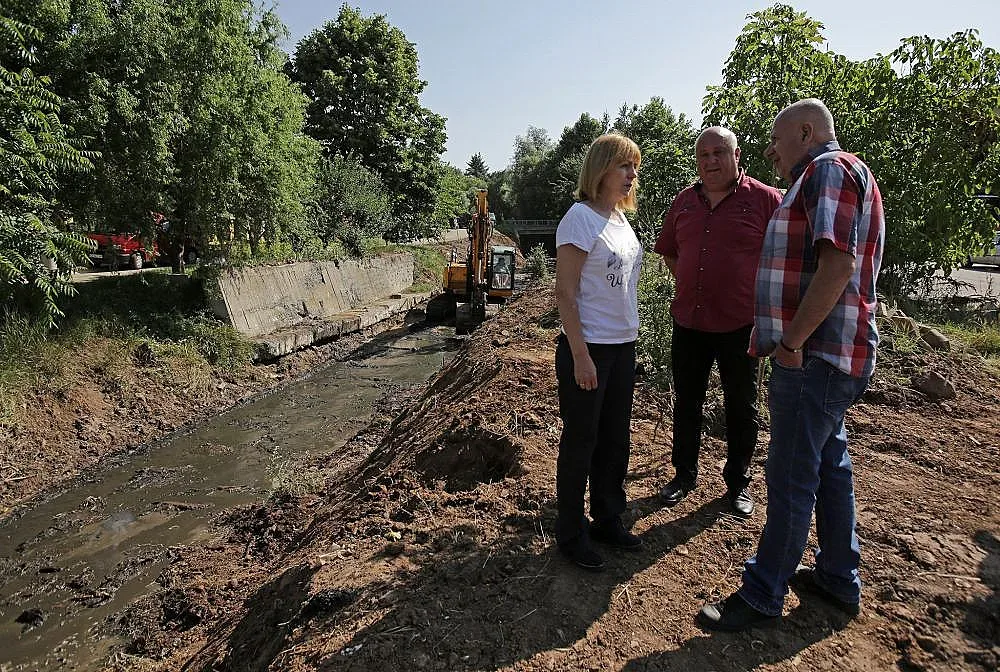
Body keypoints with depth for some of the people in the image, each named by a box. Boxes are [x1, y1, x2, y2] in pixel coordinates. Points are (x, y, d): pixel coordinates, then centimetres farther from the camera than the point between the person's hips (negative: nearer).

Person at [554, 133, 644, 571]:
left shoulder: (621, 219, 11)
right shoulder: (580, 218, -13)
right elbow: (565, 294, -17)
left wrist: (628, 339, 14)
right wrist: (580, 355, -19)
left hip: (623, 346, 8)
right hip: (588, 348, -8)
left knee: (615, 438, 16)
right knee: (581, 441, 4)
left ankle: (607, 520, 34)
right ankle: (571, 534, 21)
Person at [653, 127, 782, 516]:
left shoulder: (765, 199, -6)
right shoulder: (685, 201, 7)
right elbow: (669, 250, 20)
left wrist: (761, 298, -6)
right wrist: (689, 284, 10)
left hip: (740, 324, -4)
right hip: (688, 321, 4)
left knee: (741, 407, 11)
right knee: (686, 402, 13)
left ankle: (738, 482, 28)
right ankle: (684, 474, 30)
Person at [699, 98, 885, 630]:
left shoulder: (830, 169, -11)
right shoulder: (821, 178, 22)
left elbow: (838, 264, -25)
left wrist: (792, 341, -21)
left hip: (814, 357, -11)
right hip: (826, 356, 11)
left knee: (791, 479, -3)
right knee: (829, 465, 18)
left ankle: (762, 596, 10)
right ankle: (840, 580, 32)